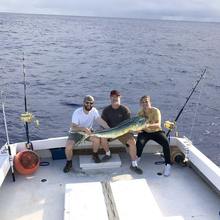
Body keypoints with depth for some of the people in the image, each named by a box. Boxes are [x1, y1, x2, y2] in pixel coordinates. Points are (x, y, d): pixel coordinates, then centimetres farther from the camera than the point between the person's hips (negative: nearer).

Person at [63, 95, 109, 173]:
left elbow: (100, 121, -21)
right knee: (68, 147, -25)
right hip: (75, 132, -3)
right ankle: (69, 163, 4)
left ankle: (95, 155, 3)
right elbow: (73, 128, -25)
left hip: (88, 131, 3)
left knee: (97, 139, -26)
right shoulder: (77, 112, -22)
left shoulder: (94, 110, -11)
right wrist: (84, 128, -43)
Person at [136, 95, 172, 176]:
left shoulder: (156, 111, -18)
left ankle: (167, 165, -15)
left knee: (166, 143, -29)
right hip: (145, 132, 2)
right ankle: (137, 157, 4)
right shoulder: (140, 113, -8)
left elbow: (158, 125, -32)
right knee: (139, 142, -29)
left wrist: (148, 125, -51)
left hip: (156, 131, -2)